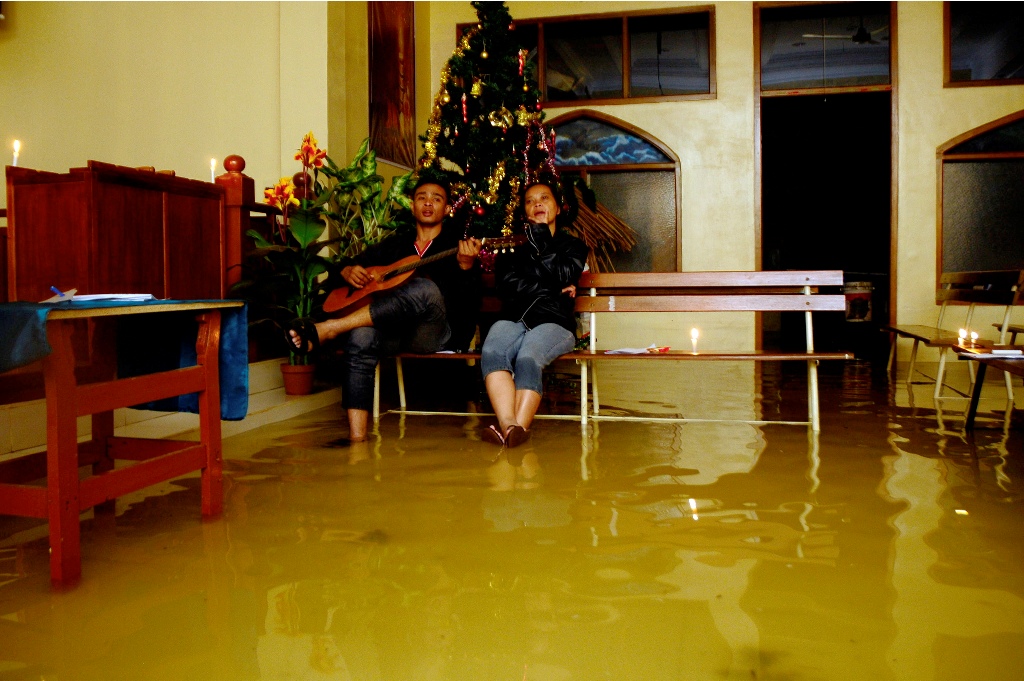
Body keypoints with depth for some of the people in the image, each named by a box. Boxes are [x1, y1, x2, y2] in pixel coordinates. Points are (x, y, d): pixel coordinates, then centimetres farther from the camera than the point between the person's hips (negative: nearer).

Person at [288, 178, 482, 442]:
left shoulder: (457, 247, 12)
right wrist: (349, 271, 4)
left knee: (426, 288, -36)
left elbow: (469, 304, -3)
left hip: (437, 335, -3)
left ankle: (324, 330, -39)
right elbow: (345, 264, 29)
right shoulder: (395, 245, 26)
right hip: (392, 329, 3)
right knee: (360, 336, -33)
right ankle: (356, 436, -37)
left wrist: (466, 267, -23)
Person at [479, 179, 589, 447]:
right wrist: (554, 289, 0)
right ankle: (508, 425, -48)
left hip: (554, 322, -1)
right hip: (513, 319, 2)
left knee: (528, 358, -36)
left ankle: (521, 425, -48)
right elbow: (506, 284, 5)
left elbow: (563, 275, 0)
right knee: (491, 352, -34)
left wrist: (540, 237, 5)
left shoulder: (572, 245, 23)